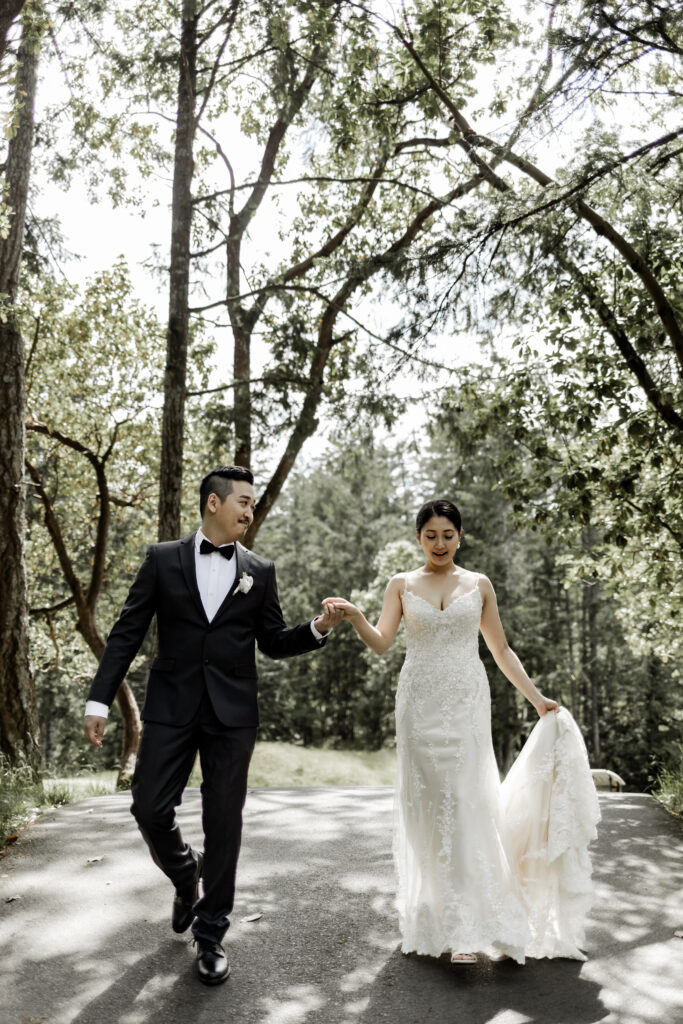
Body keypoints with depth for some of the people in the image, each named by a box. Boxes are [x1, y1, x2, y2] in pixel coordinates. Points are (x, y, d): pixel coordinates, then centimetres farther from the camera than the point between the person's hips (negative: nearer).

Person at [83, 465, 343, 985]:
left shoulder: (260, 570, 6)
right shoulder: (163, 559, 2)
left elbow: (274, 643, 9)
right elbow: (127, 633, 1)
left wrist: (318, 628, -9)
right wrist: (99, 699, -4)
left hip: (233, 713, 1)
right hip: (172, 708, 0)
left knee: (224, 822, 5)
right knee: (150, 809, 0)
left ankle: (211, 933, 22)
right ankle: (186, 878, 33)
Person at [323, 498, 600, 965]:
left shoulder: (479, 585, 8)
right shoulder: (402, 585, 7)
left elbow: (501, 650, 13)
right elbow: (381, 642, -5)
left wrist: (537, 698, 9)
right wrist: (355, 616, -24)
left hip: (466, 704, -1)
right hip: (420, 704, 1)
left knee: (465, 803, -7)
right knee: (426, 805, 4)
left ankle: (468, 929, 0)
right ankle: (435, 916, 19)